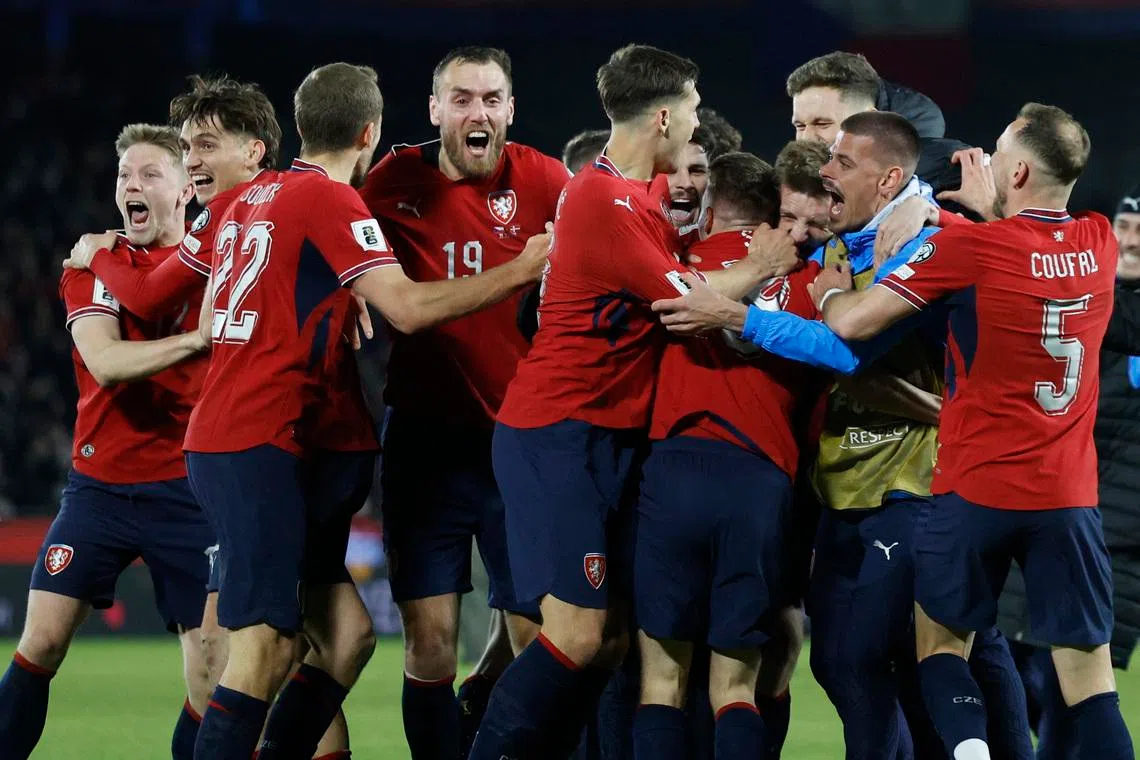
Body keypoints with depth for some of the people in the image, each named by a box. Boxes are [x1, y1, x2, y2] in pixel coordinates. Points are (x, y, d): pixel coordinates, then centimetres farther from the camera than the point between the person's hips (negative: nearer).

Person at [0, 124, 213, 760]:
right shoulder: (97, 257, -1)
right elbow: (104, 361, -16)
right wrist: (198, 339, -31)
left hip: (185, 489, 0)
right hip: (99, 486, 0)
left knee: (210, 662, -6)